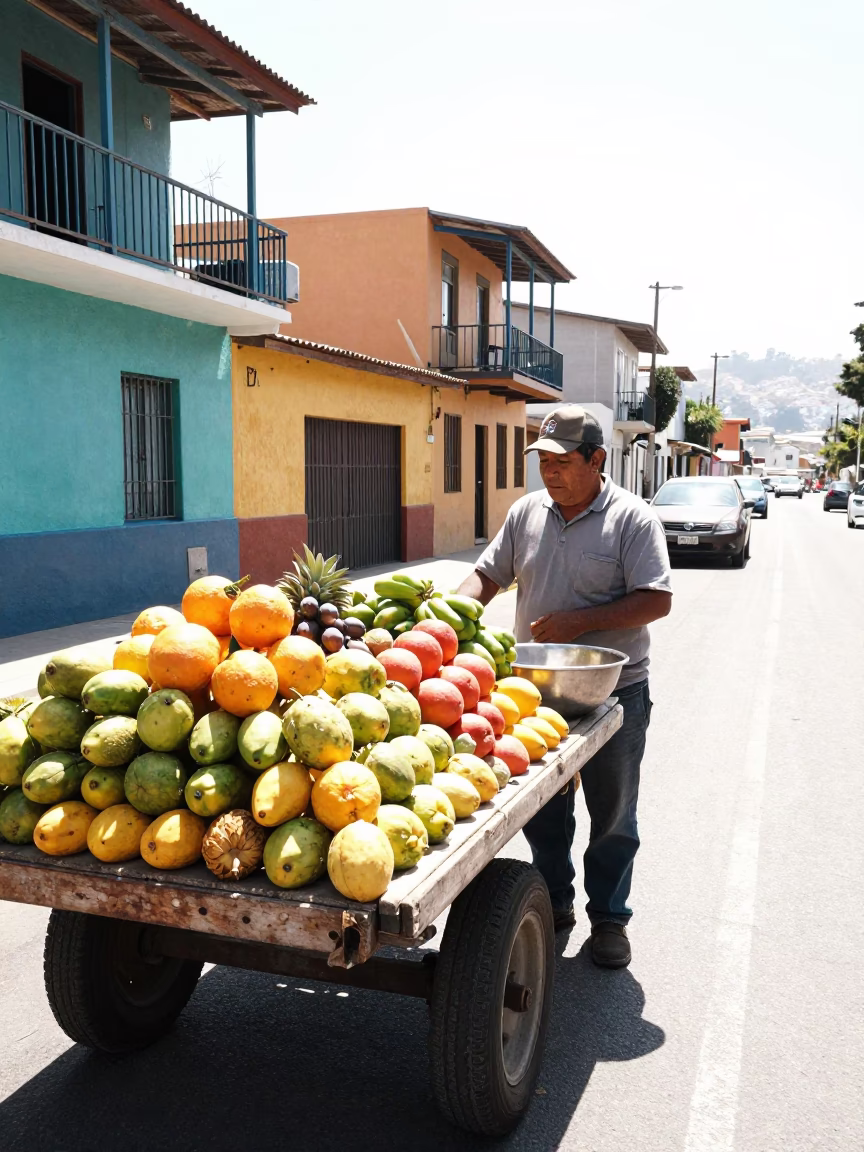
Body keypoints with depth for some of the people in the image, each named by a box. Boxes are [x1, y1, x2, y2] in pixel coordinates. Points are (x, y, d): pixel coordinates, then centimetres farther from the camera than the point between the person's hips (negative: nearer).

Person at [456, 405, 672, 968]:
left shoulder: (633, 517, -9)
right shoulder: (527, 512, 6)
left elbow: (656, 600, -16)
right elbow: (489, 575, 10)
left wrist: (578, 620, -23)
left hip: (614, 691, -4)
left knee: (612, 814, 9)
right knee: (541, 807, 14)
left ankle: (609, 916, 26)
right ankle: (555, 902, 33)